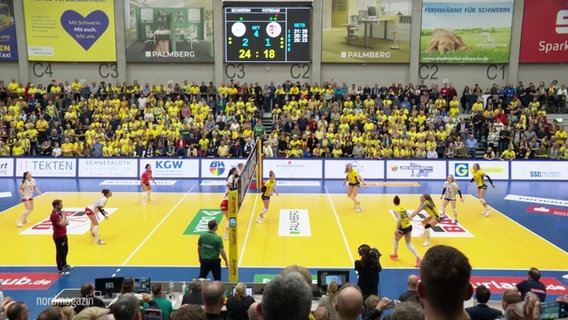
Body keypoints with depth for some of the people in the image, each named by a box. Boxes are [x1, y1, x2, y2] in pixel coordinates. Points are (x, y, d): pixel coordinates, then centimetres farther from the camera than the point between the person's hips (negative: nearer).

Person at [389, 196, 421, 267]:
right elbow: (408, 217, 10)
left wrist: (397, 229, -22)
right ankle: (418, 258, -2)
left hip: (403, 228, -6)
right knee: (409, 244, 12)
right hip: (409, 226, 6)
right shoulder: (402, 207, 8)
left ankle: (395, 254, 40)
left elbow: (399, 219, -25)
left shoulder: (395, 209, -12)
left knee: (396, 240, 23)